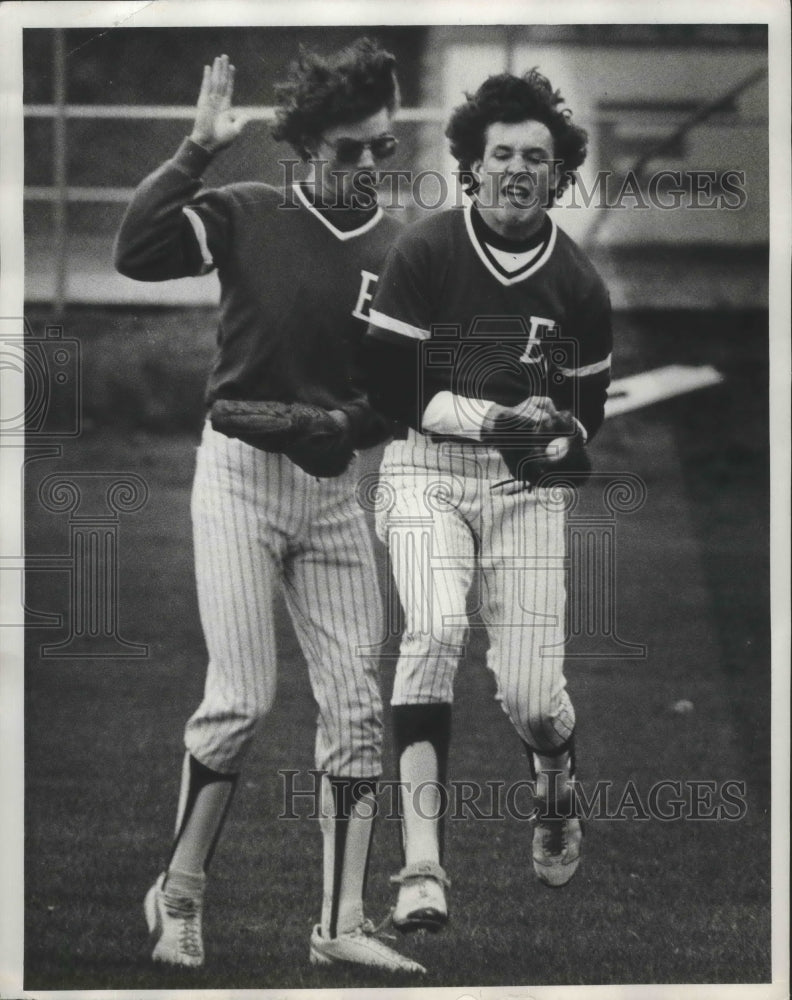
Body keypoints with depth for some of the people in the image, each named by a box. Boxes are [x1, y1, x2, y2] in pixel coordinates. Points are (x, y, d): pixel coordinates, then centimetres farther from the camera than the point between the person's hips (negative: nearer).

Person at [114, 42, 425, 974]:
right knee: (241, 699, -10)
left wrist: (333, 423, -17)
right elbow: (135, 252, -20)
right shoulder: (249, 215, -6)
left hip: (333, 486, 4)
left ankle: (340, 924, 7)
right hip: (239, 475, -4)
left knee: (356, 707, 1)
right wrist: (197, 150, -24)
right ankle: (176, 896, 8)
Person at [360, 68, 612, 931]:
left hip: (527, 487, 2)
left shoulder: (578, 284, 5)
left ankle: (556, 779, 33)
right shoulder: (423, 253, -4)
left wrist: (554, 438, -10)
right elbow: (388, 387, -6)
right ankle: (421, 865, -28)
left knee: (529, 698, -6)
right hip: (426, 470, -2)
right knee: (435, 631, -28)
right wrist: (491, 417, -16)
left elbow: (588, 410, 13)